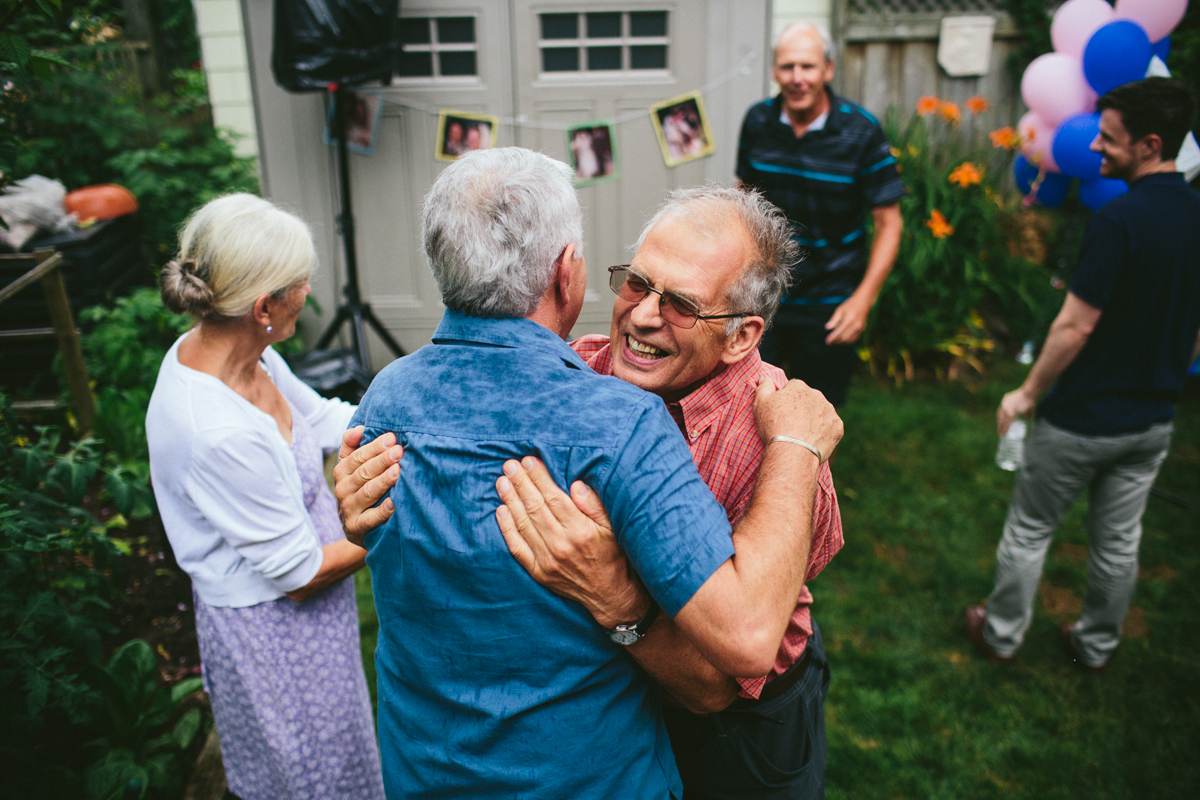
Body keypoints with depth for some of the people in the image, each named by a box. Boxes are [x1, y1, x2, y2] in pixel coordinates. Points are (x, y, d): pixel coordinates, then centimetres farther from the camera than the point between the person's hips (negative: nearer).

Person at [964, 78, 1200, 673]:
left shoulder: (1120, 218, -24)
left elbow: (1076, 326, -22)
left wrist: (1027, 393, -10)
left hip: (1082, 420, -7)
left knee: (1029, 529, 12)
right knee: (1119, 540, 19)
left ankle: (1001, 634, 28)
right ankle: (1096, 646, 36)